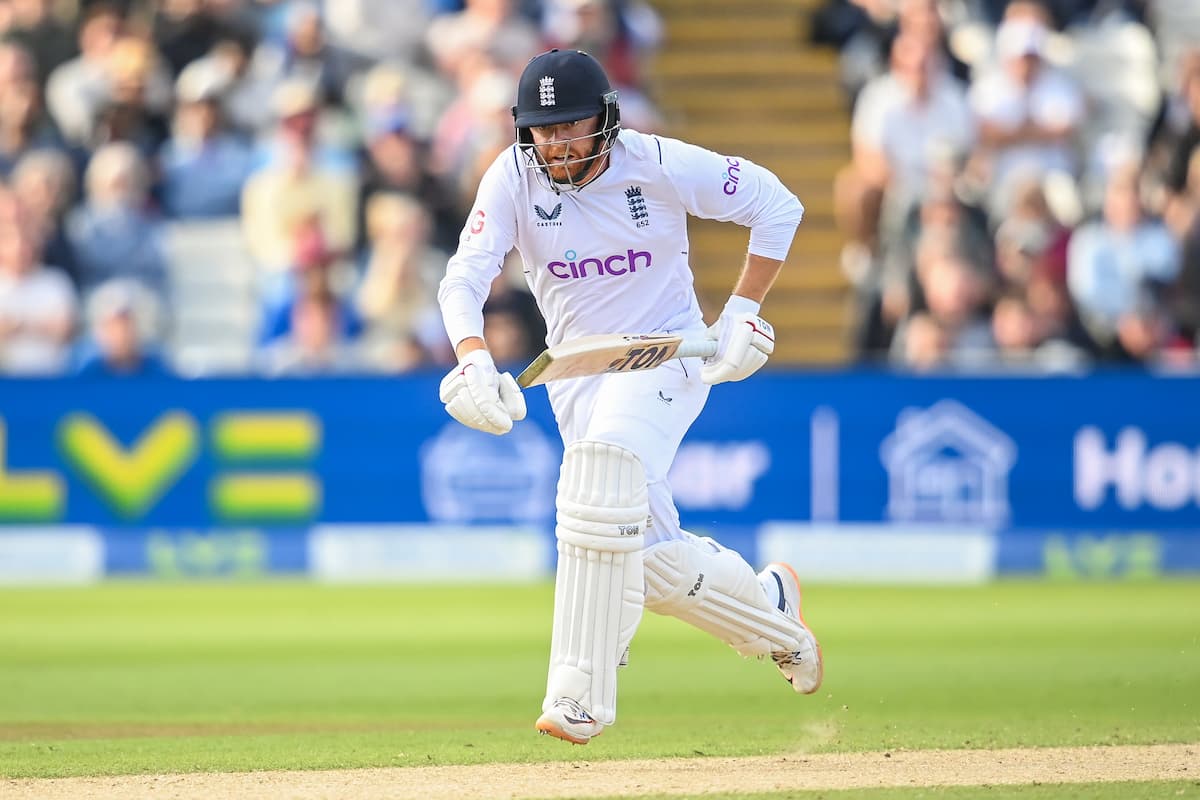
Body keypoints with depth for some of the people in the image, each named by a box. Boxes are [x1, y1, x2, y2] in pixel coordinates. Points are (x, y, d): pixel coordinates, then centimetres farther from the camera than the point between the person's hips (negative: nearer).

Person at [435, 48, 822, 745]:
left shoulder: (660, 166, -15)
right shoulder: (514, 178, -10)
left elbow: (777, 206, -5)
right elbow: (465, 277, -19)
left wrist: (743, 312, -11)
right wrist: (474, 360, -38)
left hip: (668, 354, -4)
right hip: (578, 370, 4)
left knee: (603, 459, -33)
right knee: (655, 562, -1)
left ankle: (580, 694, -34)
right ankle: (771, 607, 33)